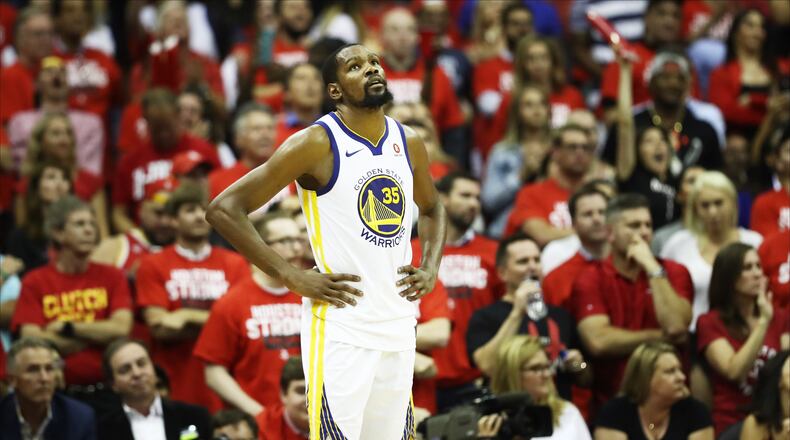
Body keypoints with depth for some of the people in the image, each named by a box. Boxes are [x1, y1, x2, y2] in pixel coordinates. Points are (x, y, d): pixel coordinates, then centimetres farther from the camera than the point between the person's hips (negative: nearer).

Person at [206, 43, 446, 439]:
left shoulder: (409, 144, 9)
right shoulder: (317, 143, -10)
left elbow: (431, 208, 30)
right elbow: (223, 210, -11)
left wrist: (430, 268, 10)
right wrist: (292, 277, -14)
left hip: (398, 330, 6)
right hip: (340, 329, -6)